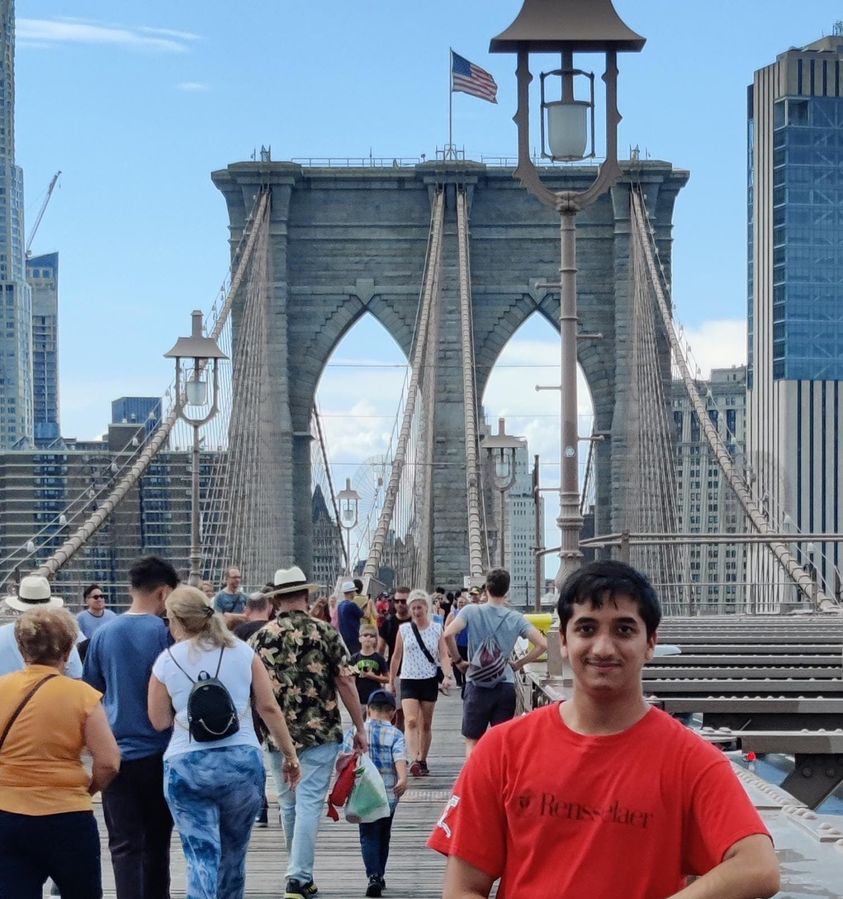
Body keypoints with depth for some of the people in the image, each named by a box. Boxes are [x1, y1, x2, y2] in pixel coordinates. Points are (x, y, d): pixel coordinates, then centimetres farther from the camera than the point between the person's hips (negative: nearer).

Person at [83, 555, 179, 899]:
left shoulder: (104, 634, 3)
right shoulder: (165, 633, -8)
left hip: (116, 752, 1)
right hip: (158, 752, -1)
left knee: (125, 845, -2)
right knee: (157, 842, 14)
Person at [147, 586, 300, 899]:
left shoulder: (165, 662, 0)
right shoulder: (242, 651, 5)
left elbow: (159, 721, 2)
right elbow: (269, 707, 3)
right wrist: (290, 754, 10)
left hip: (186, 766, -2)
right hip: (243, 761, 2)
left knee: (202, 855, -4)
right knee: (233, 853, 17)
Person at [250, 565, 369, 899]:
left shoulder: (260, 638, 2)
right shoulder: (325, 633, -4)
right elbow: (345, 682, -6)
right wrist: (359, 727, 1)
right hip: (320, 733, -3)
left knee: (289, 805, 16)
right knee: (310, 804, -3)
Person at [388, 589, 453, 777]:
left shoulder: (437, 629, 3)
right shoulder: (404, 629, 4)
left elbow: (444, 655, -1)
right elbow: (397, 656, 11)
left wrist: (447, 675, -17)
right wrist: (391, 681, 12)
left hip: (430, 680, 1)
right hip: (409, 680, -1)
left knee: (426, 724, 8)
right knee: (411, 721, -17)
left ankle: (422, 761, 20)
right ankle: (414, 760, -28)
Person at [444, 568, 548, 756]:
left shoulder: (471, 611, -4)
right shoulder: (516, 618, 0)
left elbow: (448, 634, -17)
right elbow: (542, 645, -5)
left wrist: (458, 660, -2)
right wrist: (518, 664, 7)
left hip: (477, 685, -1)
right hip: (506, 686, 1)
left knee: (472, 741, 8)